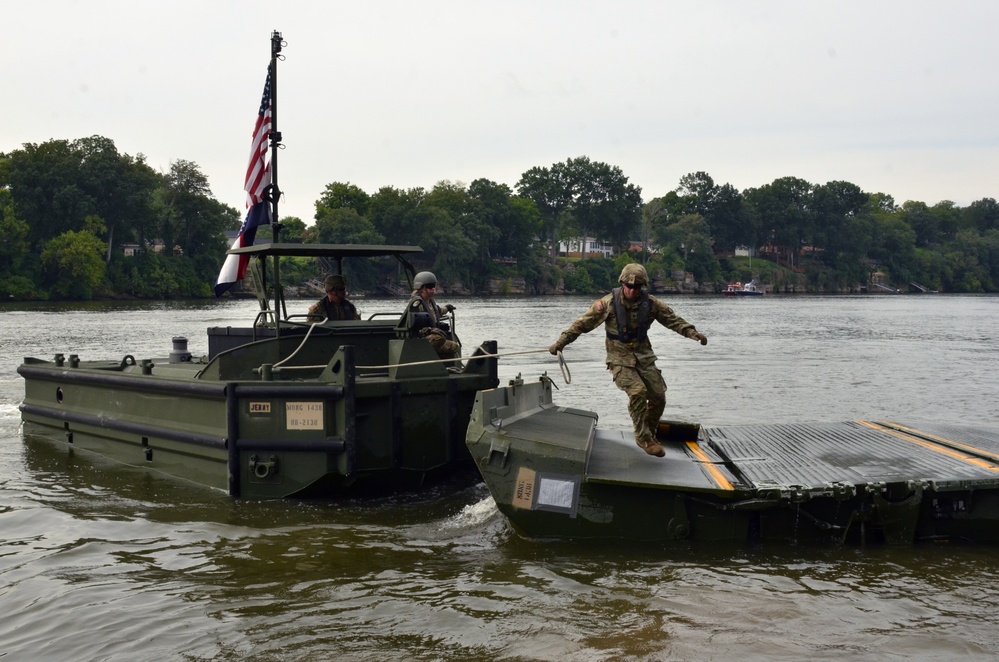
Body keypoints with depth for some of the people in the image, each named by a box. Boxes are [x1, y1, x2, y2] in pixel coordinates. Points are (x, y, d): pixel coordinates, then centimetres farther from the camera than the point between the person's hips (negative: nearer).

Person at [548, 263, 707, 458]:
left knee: (658, 396, -2)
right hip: (620, 359, -4)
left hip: (644, 356, 4)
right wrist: (561, 341, -12)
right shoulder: (608, 303, -12)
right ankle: (643, 438, -12)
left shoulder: (650, 303, -2)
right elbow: (583, 323, -9)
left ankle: (649, 435, 22)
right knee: (637, 392, -25)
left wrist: (692, 332, -8)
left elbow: (673, 319, 5)